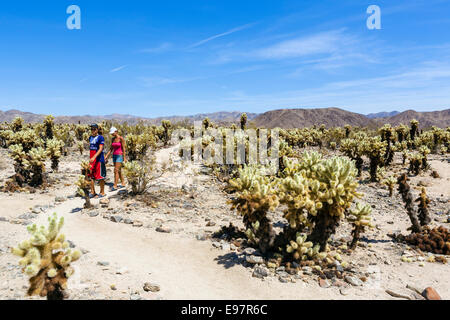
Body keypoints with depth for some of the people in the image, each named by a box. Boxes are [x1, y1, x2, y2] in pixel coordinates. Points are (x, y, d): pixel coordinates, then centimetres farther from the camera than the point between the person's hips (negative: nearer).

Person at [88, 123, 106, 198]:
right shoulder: (90, 137, 14)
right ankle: (92, 192, 16)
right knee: (91, 176, 7)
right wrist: (90, 157, 20)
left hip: (99, 159, -7)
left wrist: (94, 157, -27)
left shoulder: (100, 137, -8)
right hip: (92, 159, 7)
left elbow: (100, 149, -17)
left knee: (100, 176, 0)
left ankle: (102, 192, 10)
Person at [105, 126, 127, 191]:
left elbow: (123, 148, -12)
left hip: (120, 156, -8)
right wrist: (106, 156, 7)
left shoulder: (121, 138, -11)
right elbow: (111, 149, 13)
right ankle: (123, 183, 23)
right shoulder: (113, 139, 9)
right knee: (119, 171, 12)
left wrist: (124, 157, -14)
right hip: (114, 156, 8)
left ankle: (115, 186, -10)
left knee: (116, 171, -12)